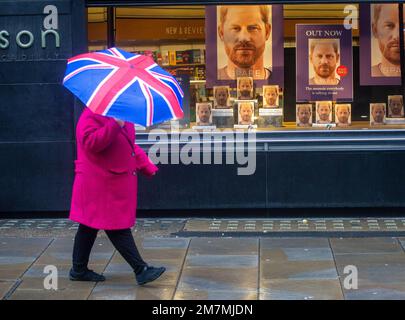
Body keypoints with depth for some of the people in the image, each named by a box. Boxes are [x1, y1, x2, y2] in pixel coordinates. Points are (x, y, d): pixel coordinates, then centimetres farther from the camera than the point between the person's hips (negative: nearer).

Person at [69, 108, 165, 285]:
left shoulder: (121, 116, 17)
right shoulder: (91, 116, -14)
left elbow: (131, 146, 27)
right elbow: (91, 142, -30)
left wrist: (148, 167, 19)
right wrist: (115, 124, -32)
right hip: (100, 187, -10)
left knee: (89, 227, 14)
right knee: (117, 228, -7)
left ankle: (79, 270, 21)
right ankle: (141, 270, -7)